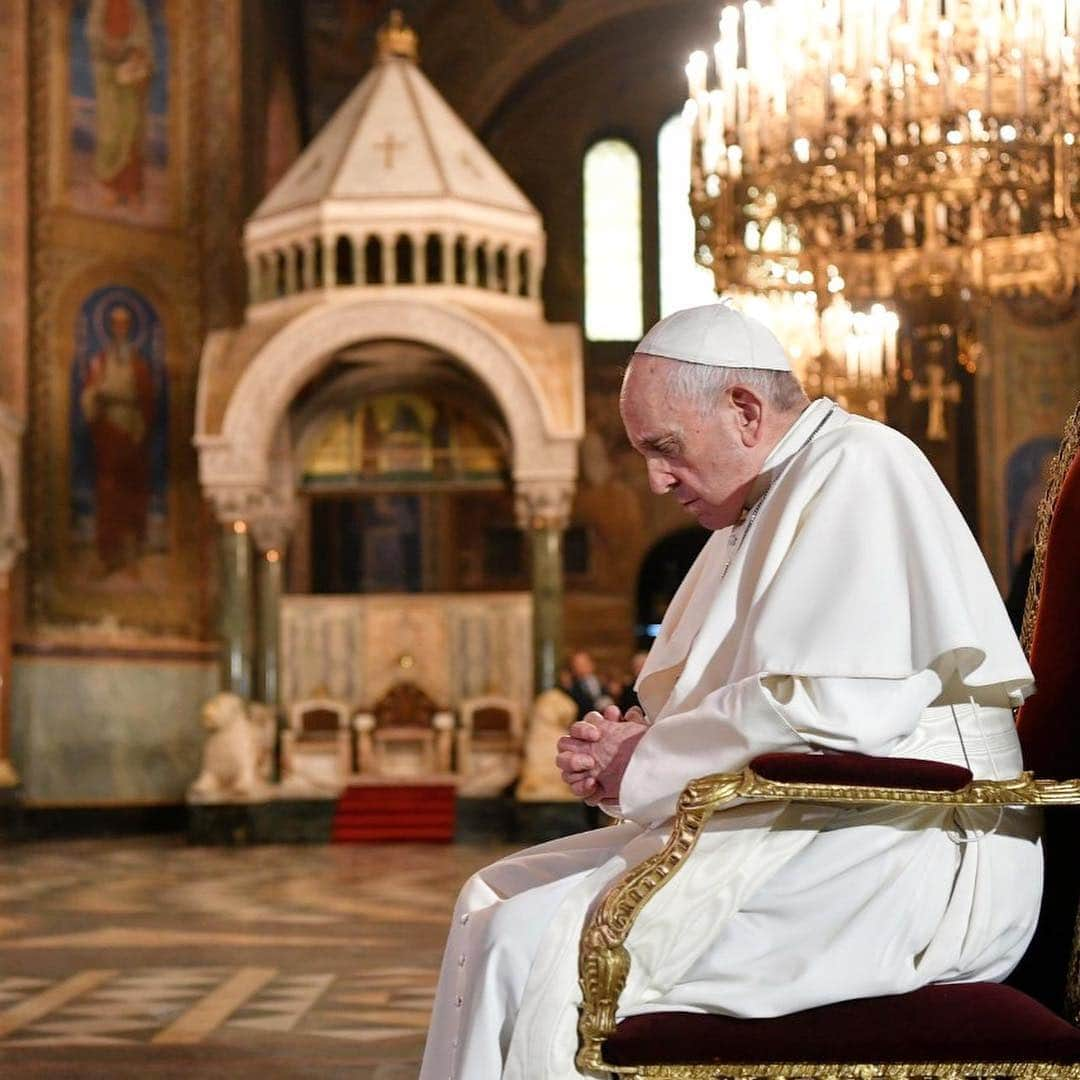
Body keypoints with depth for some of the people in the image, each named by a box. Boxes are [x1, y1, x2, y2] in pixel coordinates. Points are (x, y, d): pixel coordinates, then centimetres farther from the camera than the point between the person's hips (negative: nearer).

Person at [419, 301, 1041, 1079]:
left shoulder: (857, 470, -11)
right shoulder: (763, 507, 21)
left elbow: (827, 706, -24)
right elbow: (725, 706, 25)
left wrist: (643, 762, -11)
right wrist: (628, 746, 3)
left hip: (897, 849, -11)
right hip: (795, 830, 11)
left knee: (534, 946, -21)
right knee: (498, 901, 8)